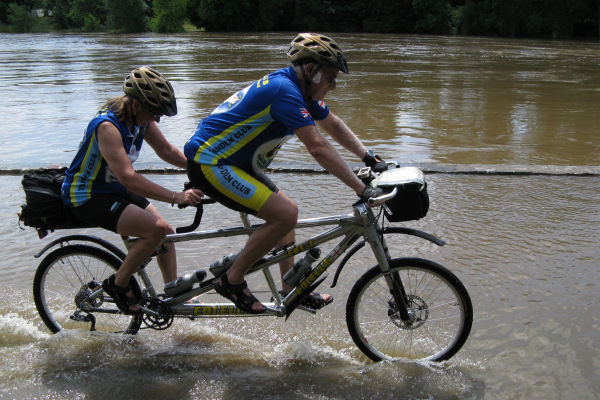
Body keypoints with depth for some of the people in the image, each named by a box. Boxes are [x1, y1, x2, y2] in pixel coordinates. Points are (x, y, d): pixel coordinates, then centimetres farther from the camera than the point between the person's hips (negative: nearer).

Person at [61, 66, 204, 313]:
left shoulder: (140, 117, -5)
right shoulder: (108, 126, -30)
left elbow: (167, 151, 7)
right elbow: (128, 177, -38)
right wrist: (176, 197, -41)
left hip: (115, 190, 9)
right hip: (87, 197, -9)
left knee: (166, 232, 6)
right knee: (156, 229, -23)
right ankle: (117, 284, -4)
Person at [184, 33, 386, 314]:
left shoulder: (302, 90, 6)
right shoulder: (284, 90, -25)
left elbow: (334, 125, 19)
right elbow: (318, 148, -30)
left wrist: (370, 158, 12)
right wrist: (361, 189, -28)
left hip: (235, 162, 11)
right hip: (210, 164, -11)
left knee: (284, 211, 16)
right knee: (285, 214, -18)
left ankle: (290, 290, 23)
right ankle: (232, 281, -4)